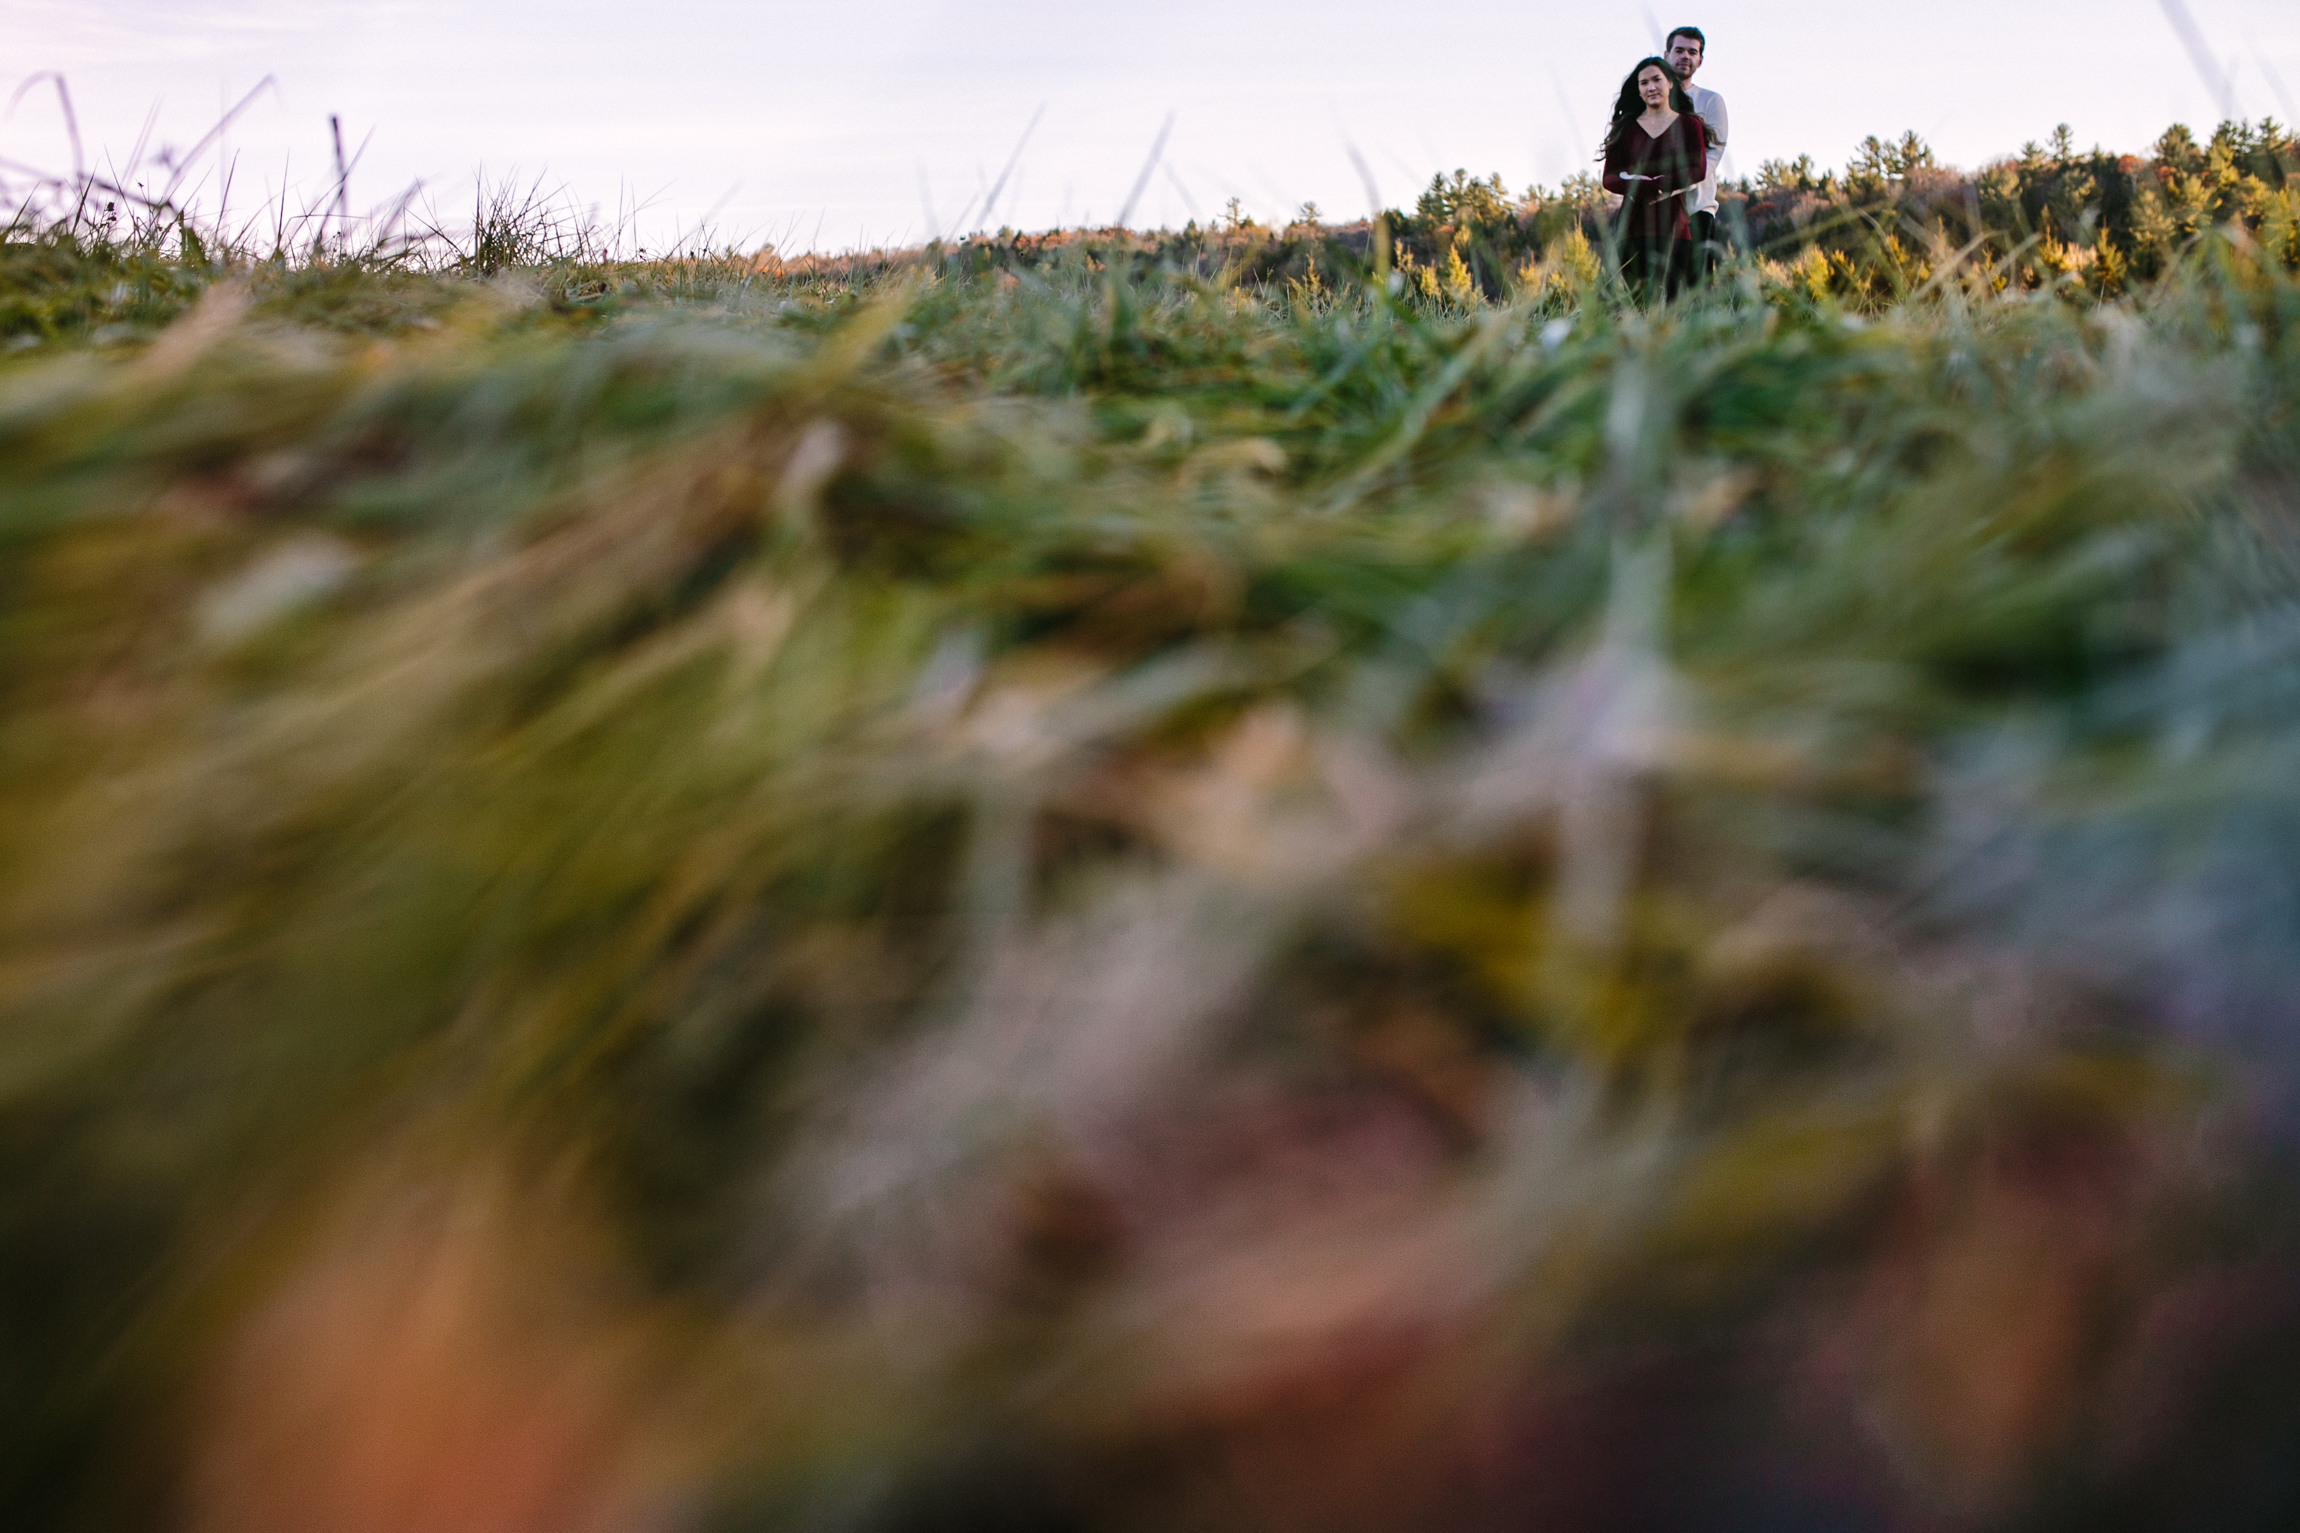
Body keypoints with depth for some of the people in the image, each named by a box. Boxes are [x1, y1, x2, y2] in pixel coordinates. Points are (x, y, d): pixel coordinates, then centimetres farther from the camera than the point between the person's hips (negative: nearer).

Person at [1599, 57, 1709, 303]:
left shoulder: (1688, 125, 11)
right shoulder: (1626, 129, 13)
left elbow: (1698, 170, 0)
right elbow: (1609, 179, 5)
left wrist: (1657, 184, -13)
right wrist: (1642, 187, -14)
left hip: (1673, 225, -1)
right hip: (1634, 225, 1)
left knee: (1671, 299, -8)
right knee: (1638, 301, -7)